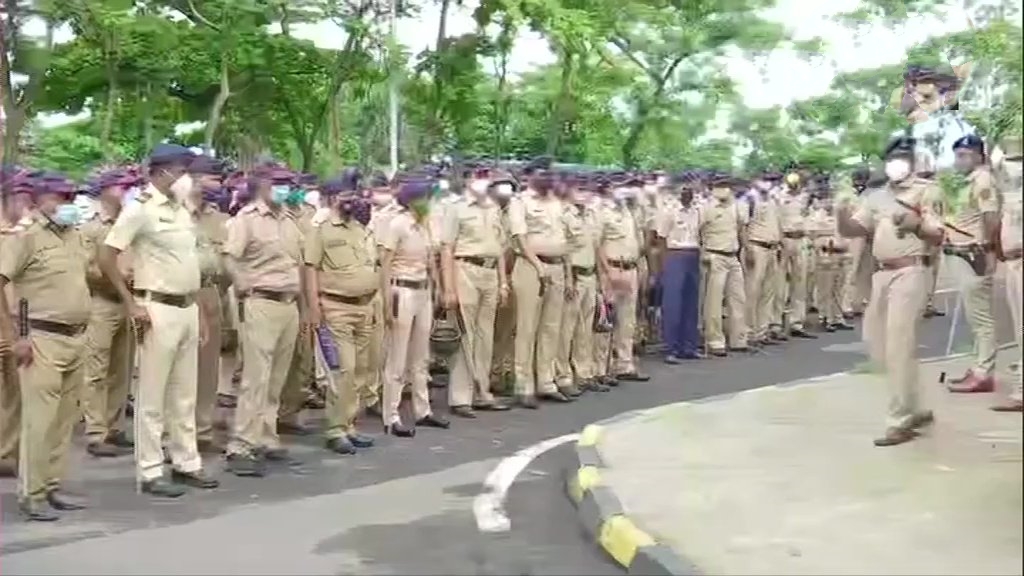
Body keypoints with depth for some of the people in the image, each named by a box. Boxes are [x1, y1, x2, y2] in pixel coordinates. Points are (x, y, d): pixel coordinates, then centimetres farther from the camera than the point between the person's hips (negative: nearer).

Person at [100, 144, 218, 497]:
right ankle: (150, 472, 5)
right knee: (152, 396, -1)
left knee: (184, 395, 14)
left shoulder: (182, 210, 13)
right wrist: (131, 304, -14)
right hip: (158, 310, -8)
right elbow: (106, 258, -13)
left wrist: (198, 309, 16)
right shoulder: (140, 208, -10)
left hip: (187, 309, 8)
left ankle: (186, 463, 22)